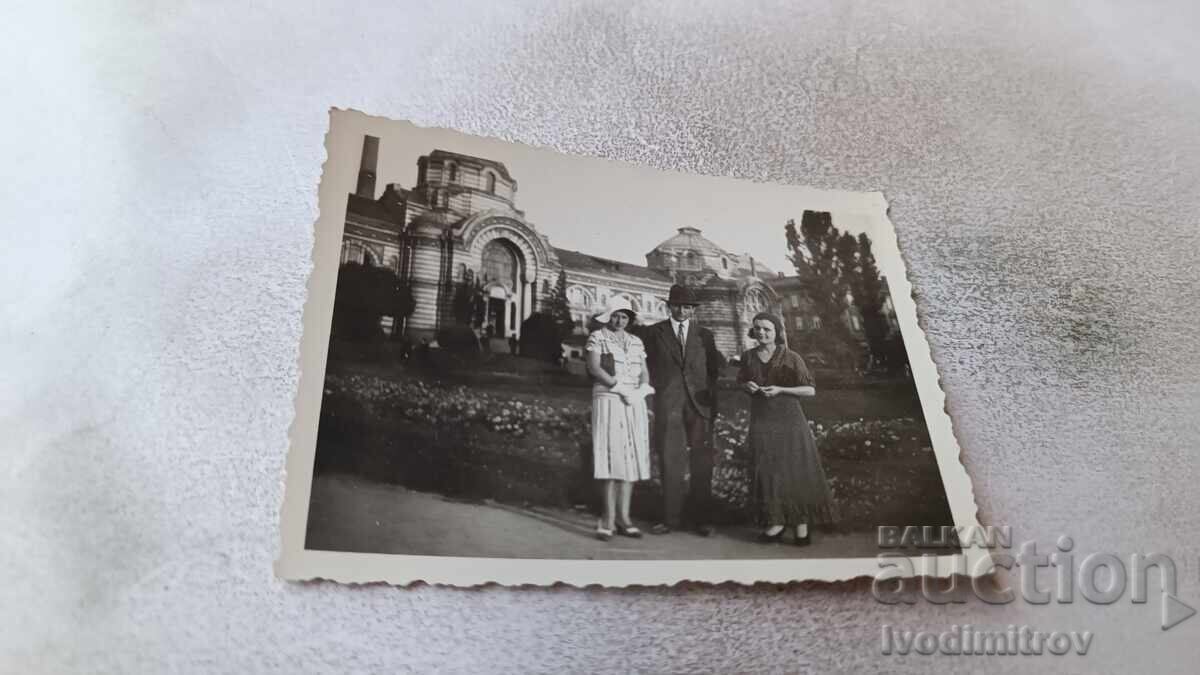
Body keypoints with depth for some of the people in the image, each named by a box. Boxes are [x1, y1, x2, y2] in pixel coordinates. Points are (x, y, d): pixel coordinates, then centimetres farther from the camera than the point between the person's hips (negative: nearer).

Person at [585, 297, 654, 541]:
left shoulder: (636, 342, 18)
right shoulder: (597, 337, 4)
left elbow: (644, 374, 12)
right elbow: (594, 368, -9)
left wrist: (640, 391, -8)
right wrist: (620, 388, -16)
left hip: (634, 403, 5)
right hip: (608, 400, -5)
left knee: (630, 457, 1)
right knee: (613, 456, -10)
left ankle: (623, 516, 4)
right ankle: (609, 518, -9)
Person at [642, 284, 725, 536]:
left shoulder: (704, 335, 13)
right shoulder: (655, 332, 10)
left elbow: (715, 368, 15)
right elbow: (649, 364, 13)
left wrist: (712, 394, 6)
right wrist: (656, 386, 3)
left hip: (699, 403, 1)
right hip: (668, 403, -1)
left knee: (701, 463, 1)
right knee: (670, 461, -1)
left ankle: (701, 518, 8)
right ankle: (671, 517, 5)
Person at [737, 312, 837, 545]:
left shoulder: (791, 358, -6)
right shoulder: (748, 357, 6)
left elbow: (811, 390, -5)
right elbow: (741, 380, 23)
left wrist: (781, 389, -17)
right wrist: (747, 386, -1)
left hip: (789, 420, -3)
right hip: (761, 421, 3)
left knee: (797, 470, -1)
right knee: (767, 471, 3)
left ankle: (802, 523, 9)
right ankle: (776, 522, 13)